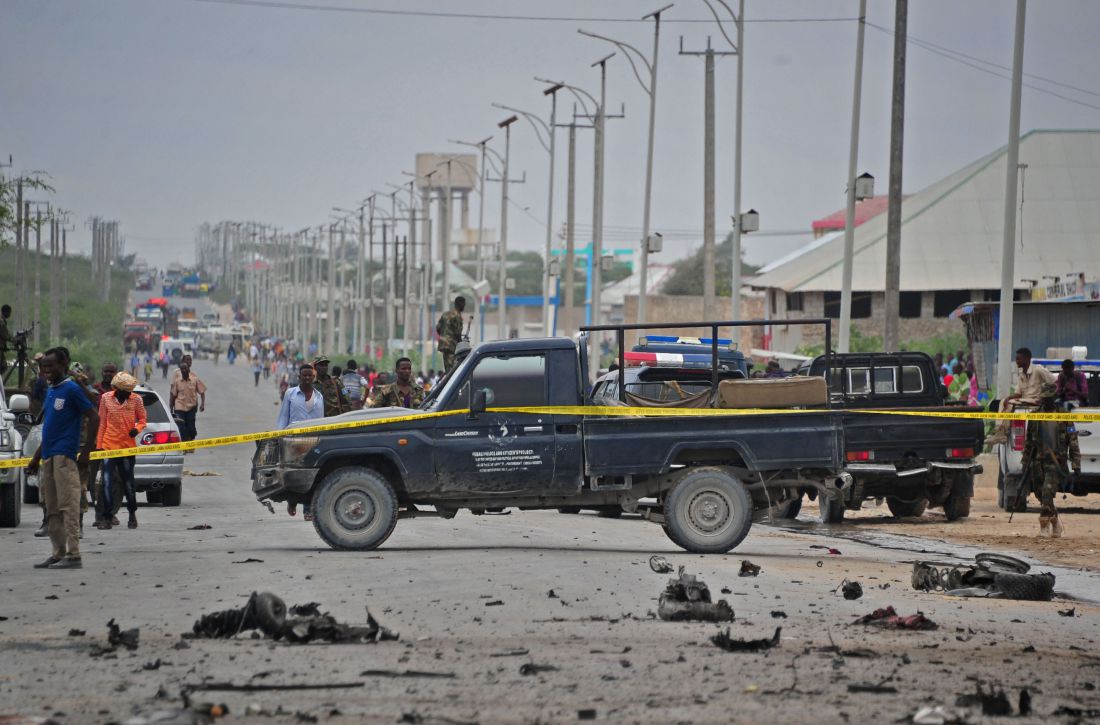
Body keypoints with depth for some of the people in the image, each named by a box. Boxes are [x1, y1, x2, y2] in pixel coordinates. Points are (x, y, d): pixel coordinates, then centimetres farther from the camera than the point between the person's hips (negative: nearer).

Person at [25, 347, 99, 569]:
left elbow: (94, 418, -10)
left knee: (68, 505, -10)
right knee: (52, 509, 10)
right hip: (48, 457, 9)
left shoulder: (71, 389, -7)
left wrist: (86, 452, -13)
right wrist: (36, 458, 23)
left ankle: (73, 555, -11)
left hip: (64, 456, -9)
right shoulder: (50, 391, 18)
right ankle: (58, 553, 15)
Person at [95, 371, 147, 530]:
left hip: (128, 446, 0)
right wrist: (99, 445, 3)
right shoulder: (106, 398, 0)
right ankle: (107, 517, -2)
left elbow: (143, 419, 8)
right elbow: (102, 422, 4)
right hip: (109, 444, 0)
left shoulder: (136, 399, -1)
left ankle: (132, 514, 25)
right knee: (108, 482, -6)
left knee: (128, 481, 8)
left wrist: (137, 428, -15)